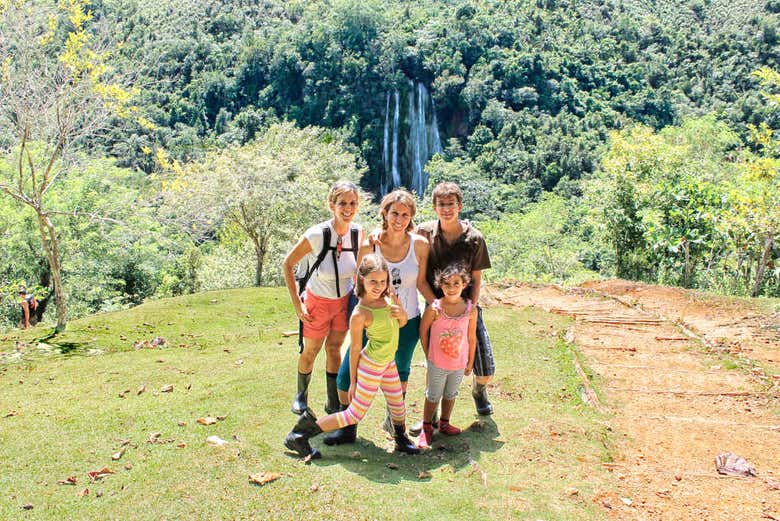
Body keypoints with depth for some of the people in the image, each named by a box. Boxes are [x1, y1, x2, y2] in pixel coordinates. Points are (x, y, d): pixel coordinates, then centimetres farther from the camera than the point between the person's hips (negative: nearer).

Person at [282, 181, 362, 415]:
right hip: (317, 302, -3)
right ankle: (301, 395, 39)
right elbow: (288, 264, -16)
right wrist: (297, 304, -16)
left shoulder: (358, 232, -13)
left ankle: (333, 403, 32)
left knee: (334, 348, 17)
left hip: (344, 301, 3)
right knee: (310, 350, 13)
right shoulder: (316, 235, -27)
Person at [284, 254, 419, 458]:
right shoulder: (360, 314, -24)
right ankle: (300, 436, 9)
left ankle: (401, 441, 49)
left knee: (398, 405, 22)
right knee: (355, 414, 2)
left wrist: (402, 314, -13)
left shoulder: (390, 297, -5)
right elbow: (355, 350, -15)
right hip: (371, 366, -7)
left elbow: (401, 324, 11)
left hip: (388, 362, 7)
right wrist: (353, 382, -7)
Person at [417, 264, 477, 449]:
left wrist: (470, 362, 6)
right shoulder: (434, 309, -20)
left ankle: (444, 423, 43)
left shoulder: (470, 310, -13)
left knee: (451, 394, 22)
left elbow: (471, 338, -2)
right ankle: (426, 427, 31)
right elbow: (423, 332, -6)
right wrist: (428, 355, 1)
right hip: (437, 363, -3)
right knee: (433, 396, 14)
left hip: (459, 364, 3)